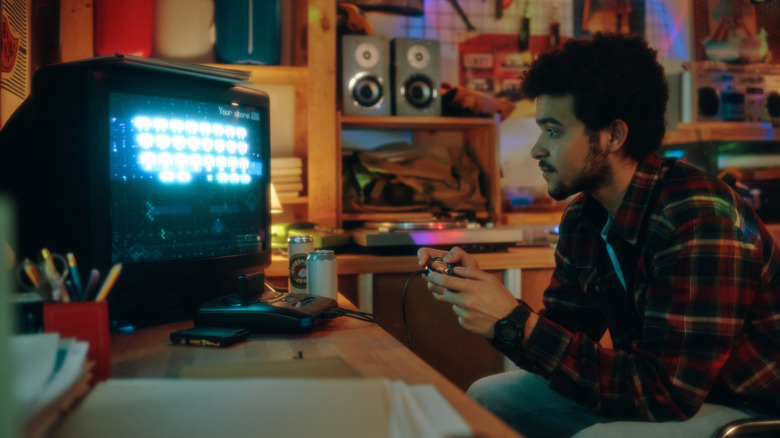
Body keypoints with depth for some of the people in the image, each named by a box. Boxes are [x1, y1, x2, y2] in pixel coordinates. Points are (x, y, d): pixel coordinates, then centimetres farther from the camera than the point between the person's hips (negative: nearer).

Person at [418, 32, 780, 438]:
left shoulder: (698, 220, -27)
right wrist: (474, 286, -13)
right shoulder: (583, 215, -2)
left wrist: (516, 324, -29)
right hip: (659, 387, 7)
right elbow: (563, 339, 3)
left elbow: (666, 393, -28)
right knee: (487, 397, 1)